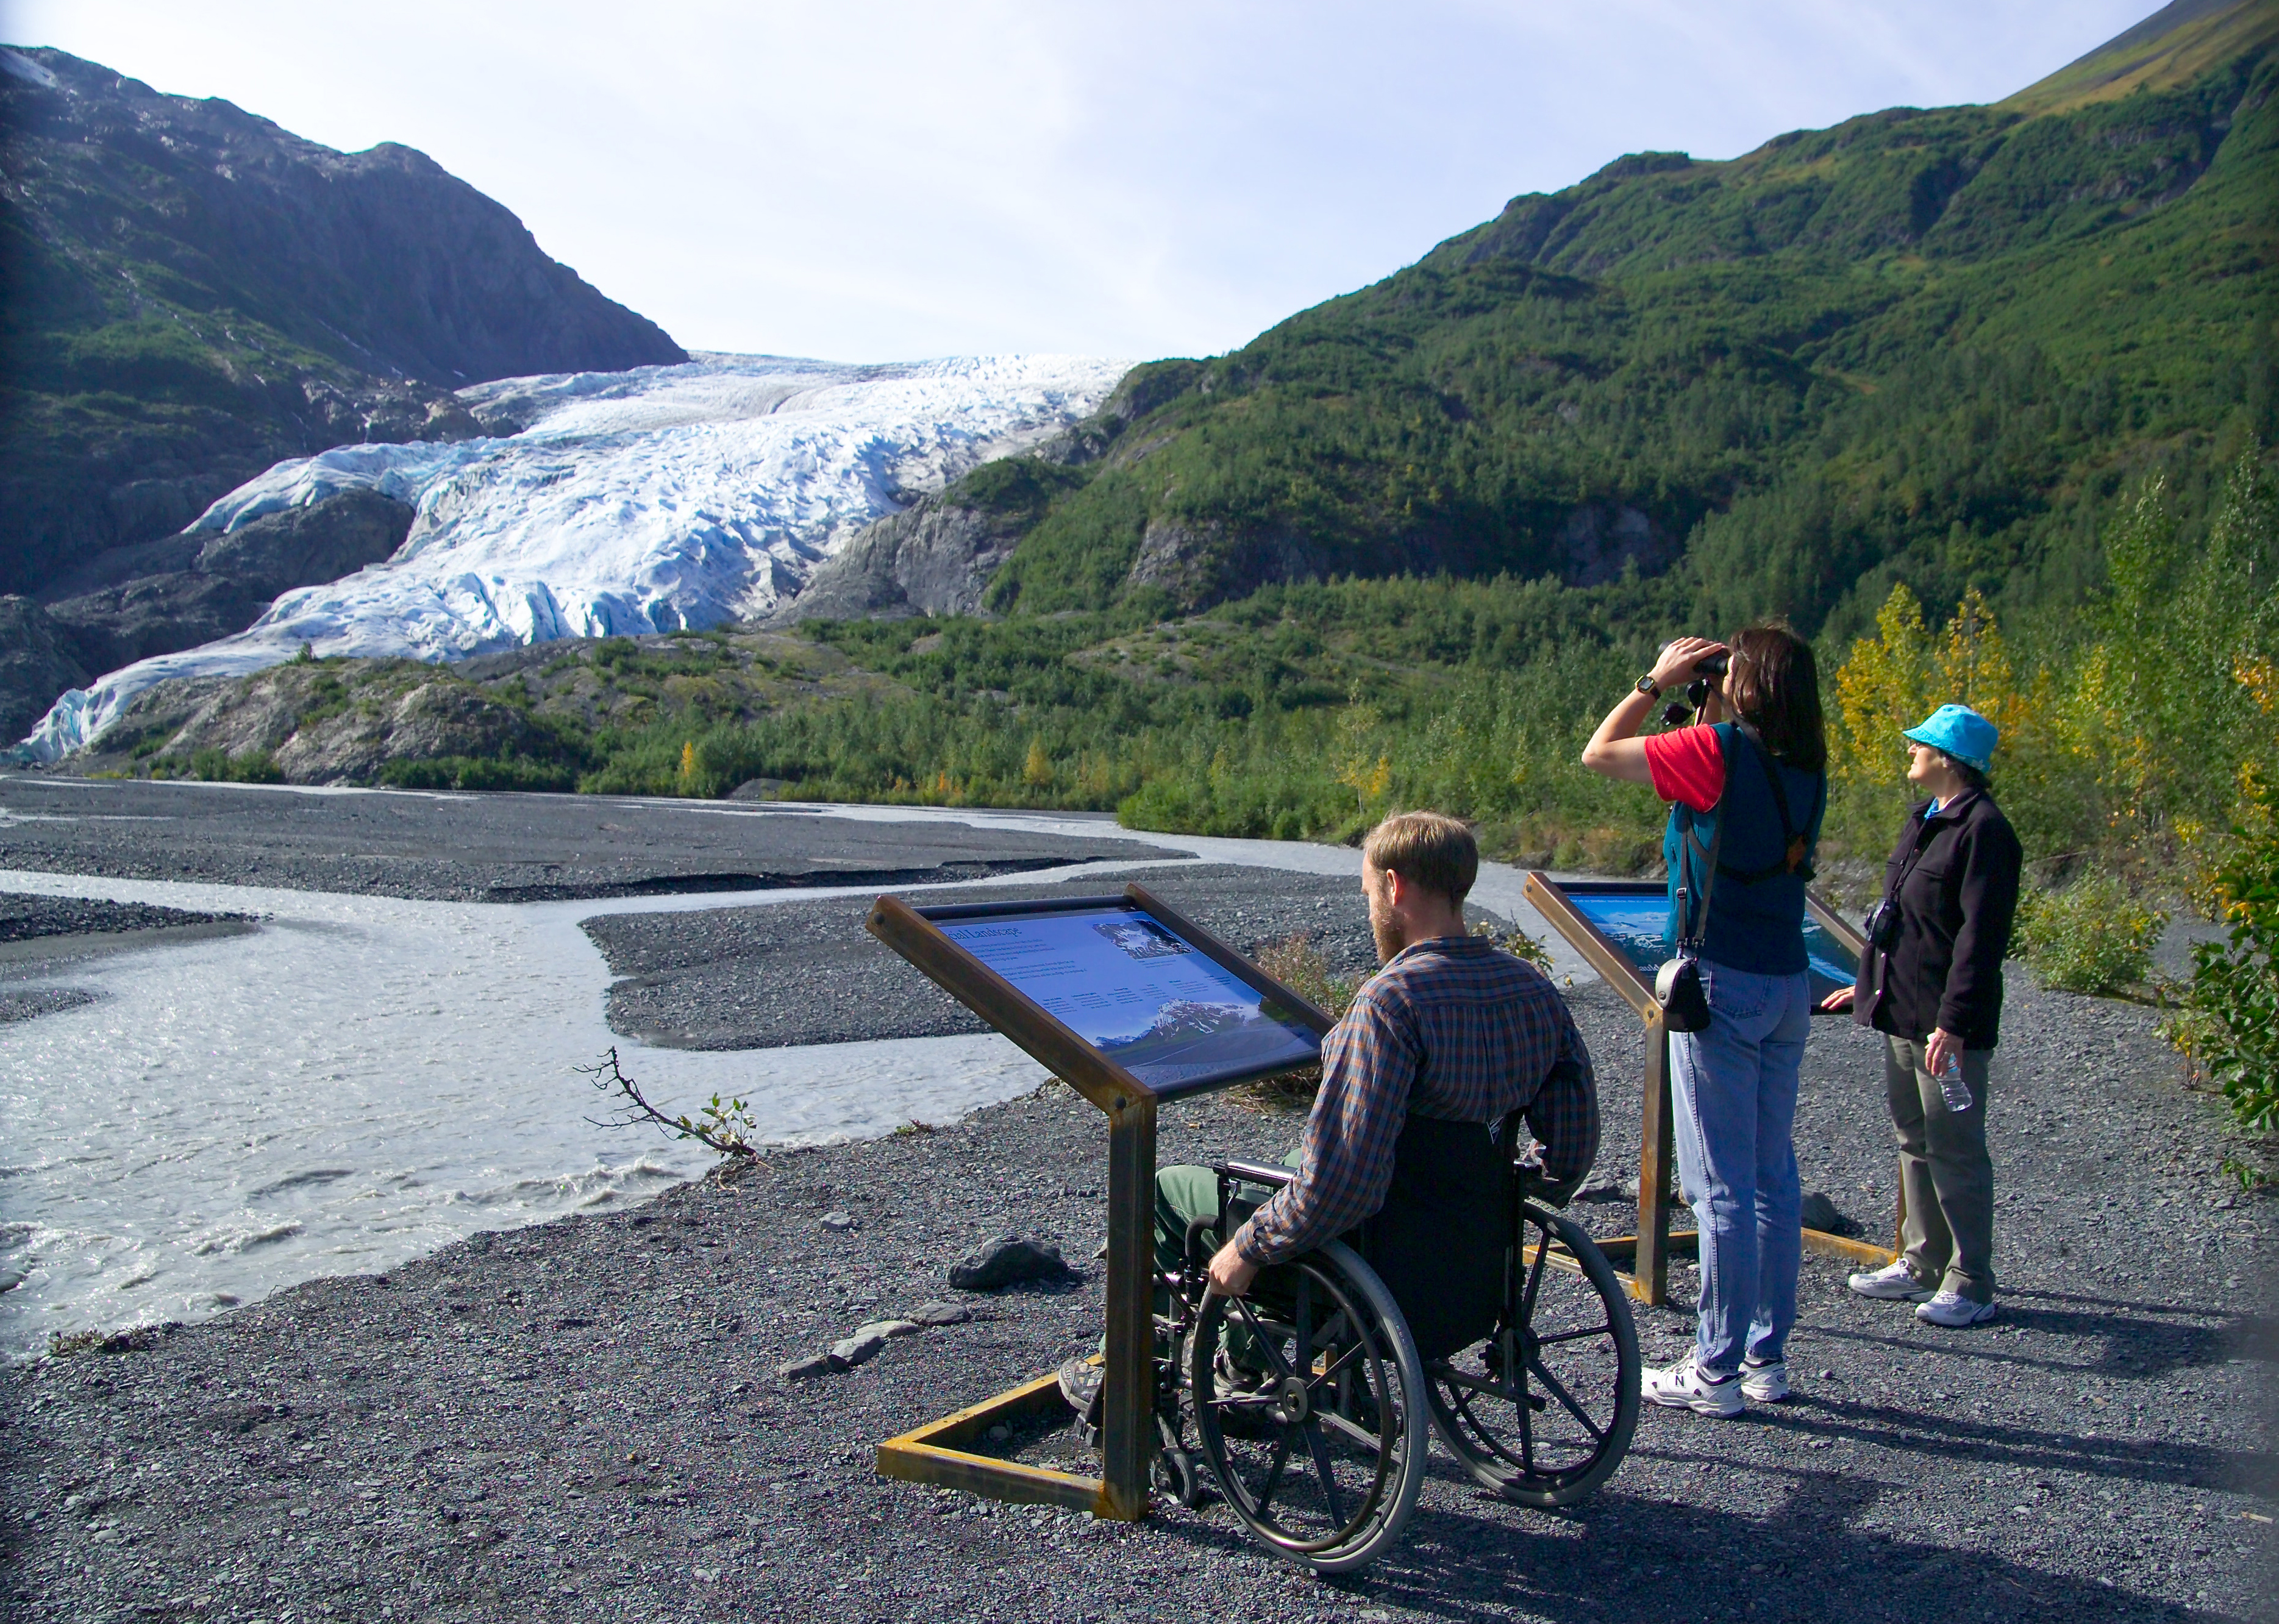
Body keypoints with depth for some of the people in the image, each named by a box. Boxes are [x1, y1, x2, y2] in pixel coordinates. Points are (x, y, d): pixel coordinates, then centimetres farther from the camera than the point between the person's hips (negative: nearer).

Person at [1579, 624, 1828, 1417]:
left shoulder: (1721, 751, -15)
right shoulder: (1807, 769, 6)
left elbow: (1598, 753, -4)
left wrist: (1657, 681, 4)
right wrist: (1708, 708, 16)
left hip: (1723, 986, -7)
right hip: (1788, 985, 7)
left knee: (1721, 1186, -1)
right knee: (1773, 1176, 13)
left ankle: (1717, 1371, 7)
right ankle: (1767, 1357, 23)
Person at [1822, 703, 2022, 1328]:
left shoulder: (1982, 830, -16)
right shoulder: (1926, 820, 14)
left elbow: (1980, 939, -21)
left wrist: (1953, 1023, -24)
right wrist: (1869, 984, 26)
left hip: (1945, 1021, -10)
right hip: (1901, 1010, 10)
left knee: (1954, 1149, -1)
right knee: (1915, 1141, 16)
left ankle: (1970, 1285, 10)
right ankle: (1921, 1265, 27)